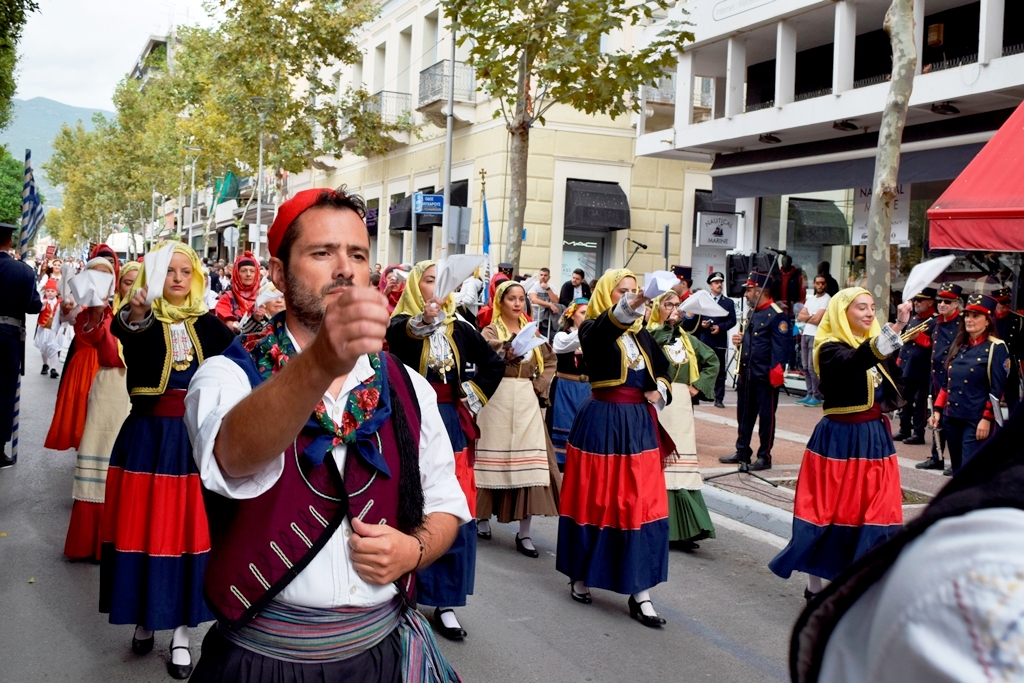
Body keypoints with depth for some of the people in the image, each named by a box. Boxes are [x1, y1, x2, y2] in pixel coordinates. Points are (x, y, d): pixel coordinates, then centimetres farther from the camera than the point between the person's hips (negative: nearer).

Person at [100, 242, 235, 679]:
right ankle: (145, 618, 27)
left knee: (189, 530, 5)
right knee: (145, 527, 6)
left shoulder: (209, 324, 5)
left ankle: (181, 631, 18)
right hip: (148, 437, -1)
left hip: (195, 439, 1)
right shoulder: (140, 320, -4)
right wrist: (135, 313, -50)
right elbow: (122, 331, -29)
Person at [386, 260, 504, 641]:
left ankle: (445, 602, 11)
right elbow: (396, 335, -27)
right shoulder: (403, 321, -1)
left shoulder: (459, 328, 10)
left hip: (451, 423, 4)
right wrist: (422, 321, -47)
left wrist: (472, 395, 6)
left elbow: (494, 364, 18)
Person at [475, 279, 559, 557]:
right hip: (498, 399, -3)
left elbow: (550, 361, 21)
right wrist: (506, 349, -43)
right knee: (494, 457, 3)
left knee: (529, 460, -3)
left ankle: (524, 532, 0)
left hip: (527, 400, 3)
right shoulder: (491, 331, 0)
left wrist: (540, 385, 5)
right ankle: (483, 516, 21)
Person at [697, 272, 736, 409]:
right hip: (704, 340, 1)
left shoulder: (729, 302, 9)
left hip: (720, 341, 0)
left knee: (720, 371, 2)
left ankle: (719, 398, 5)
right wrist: (701, 323, -13)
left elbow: (732, 321, 0)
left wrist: (720, 327, -15)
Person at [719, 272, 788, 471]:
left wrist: (774, 374, -23)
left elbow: (780, 348, -17)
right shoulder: (752, 313, 14)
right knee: (744, 415, 15)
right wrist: (740, 340, 4)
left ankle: (764, 457, 11)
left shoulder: (776, 316, -13)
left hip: (765, 378, -9)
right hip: (746, 375, 9)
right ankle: (742, 452, 25)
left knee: (766, 417, 3)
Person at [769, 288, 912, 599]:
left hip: (875, 438, 6)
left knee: (874, 512, 6)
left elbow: (897, 389, 11)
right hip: (838, 439, -6)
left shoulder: (877, 344, 12)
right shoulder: (831, 349, -10)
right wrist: (895, 328, -48)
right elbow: (855, 361, -34)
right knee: (829, 509, 2)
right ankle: (815, 585, 16)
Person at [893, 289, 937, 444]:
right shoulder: (913, 320, 17)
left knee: (920, 402, -1)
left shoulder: (935, 322, -7)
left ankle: (918, 433, 4)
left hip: (921, 370, -8)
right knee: (905, 401, 13)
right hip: (906, 368, 8)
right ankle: (904, 430, 21)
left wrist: (919, 336, -19)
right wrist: (900, 360, 14)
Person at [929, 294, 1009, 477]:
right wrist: (937, 410, 11)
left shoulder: (996, 347, -6)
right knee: (957, 471, 13)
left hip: (977, 420, -7)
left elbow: (997, 389, -10)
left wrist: (987, 419, -14)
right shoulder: (958, 345, 13)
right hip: (952, 417, 7)